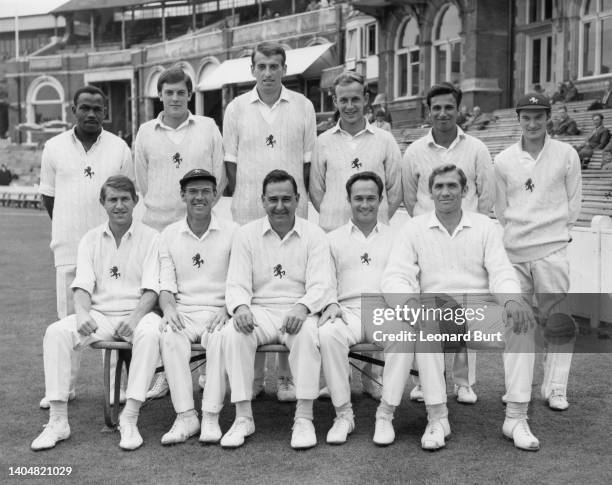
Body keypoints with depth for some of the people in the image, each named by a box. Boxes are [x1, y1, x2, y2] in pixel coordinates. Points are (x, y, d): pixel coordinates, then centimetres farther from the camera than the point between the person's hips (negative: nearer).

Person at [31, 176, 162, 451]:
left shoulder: (150, 238, 3)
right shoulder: (91, 240, 12)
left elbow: (152, 289, -5)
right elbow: (82, 286, 2)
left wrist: (135, 317, -24)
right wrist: (82, 313, -20)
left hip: (136, 313, -3)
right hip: (99, 314, 3)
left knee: (149, 333, -36)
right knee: (56, 332, -23)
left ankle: (129, 418, -31)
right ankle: (58, 420, -20)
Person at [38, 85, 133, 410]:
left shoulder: (119, 148, 4)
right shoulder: (54, 147, 6)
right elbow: (48, 196, 14)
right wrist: (69, 228, 13)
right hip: (68, 247, 1)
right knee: (67, 317, 5)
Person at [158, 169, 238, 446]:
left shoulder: (232, 232, 6)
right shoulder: (169, 235, 12)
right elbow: (165, 285, 9)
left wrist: (226, 310, -15)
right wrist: (169, 308, -13)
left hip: (219, 311, -1)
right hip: (183, 311, 2)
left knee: (222, 338, -34)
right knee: (170, 337, -31)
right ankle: (185, 416, -28)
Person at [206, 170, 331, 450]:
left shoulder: (314, 235, 6)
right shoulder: (246, 235, 9)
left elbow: (320, 285, -3)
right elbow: (237, 284, 3)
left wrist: (302, 307, -25)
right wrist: (241, 307, -21)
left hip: (299, 312, -1)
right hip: (259, 311, 1)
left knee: (307, 333, -35)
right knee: (232, 332, -30)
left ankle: (304, 418, -25)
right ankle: (243, 417, -20)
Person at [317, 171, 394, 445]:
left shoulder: (395, 237, 21)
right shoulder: (334, 239, 21)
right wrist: (331, 304, -8)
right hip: (348, 311, 0)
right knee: (327, 334, -35)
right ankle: (343, 414, -25)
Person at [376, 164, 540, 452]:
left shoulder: (483, 226, 13)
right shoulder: (415, 229, 9)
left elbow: (501, 272, 3)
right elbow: (394, 277, -3)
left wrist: (512, 301, -21)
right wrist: (411, 303, -26)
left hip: (479, 307, 1)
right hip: (434, 306, -1)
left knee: (523, 321, -26)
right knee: (421, 323, -35)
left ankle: (516, 417, -20)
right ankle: (437, 418, -29)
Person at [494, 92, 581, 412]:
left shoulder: (566, 155, 2)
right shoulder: (503, 160, 6)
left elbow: (573, 203, 7)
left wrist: (557, 230, 6)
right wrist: (516, 233, 8)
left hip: (552, 250, -2)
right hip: (513, 251, 2)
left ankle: (555, 389, 6)